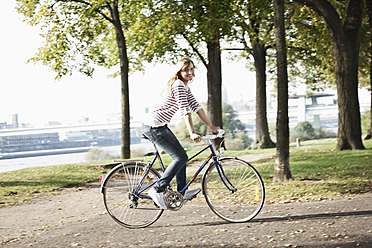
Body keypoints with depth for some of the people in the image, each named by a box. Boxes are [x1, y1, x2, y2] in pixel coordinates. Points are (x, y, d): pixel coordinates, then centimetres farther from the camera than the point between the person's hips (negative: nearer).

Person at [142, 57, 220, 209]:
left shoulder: (184, 86, 15)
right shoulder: (178, 85, -17)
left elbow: (196, 107, 17)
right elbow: (185, 111, -24)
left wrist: (211, 126, 16)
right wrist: (192, 133, -29)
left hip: (160, 126, 10)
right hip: (153, 127, -10)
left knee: (180, 155, 15)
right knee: (181, 157, -11)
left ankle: (182, 191, 24)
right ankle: (157, 190, -8)